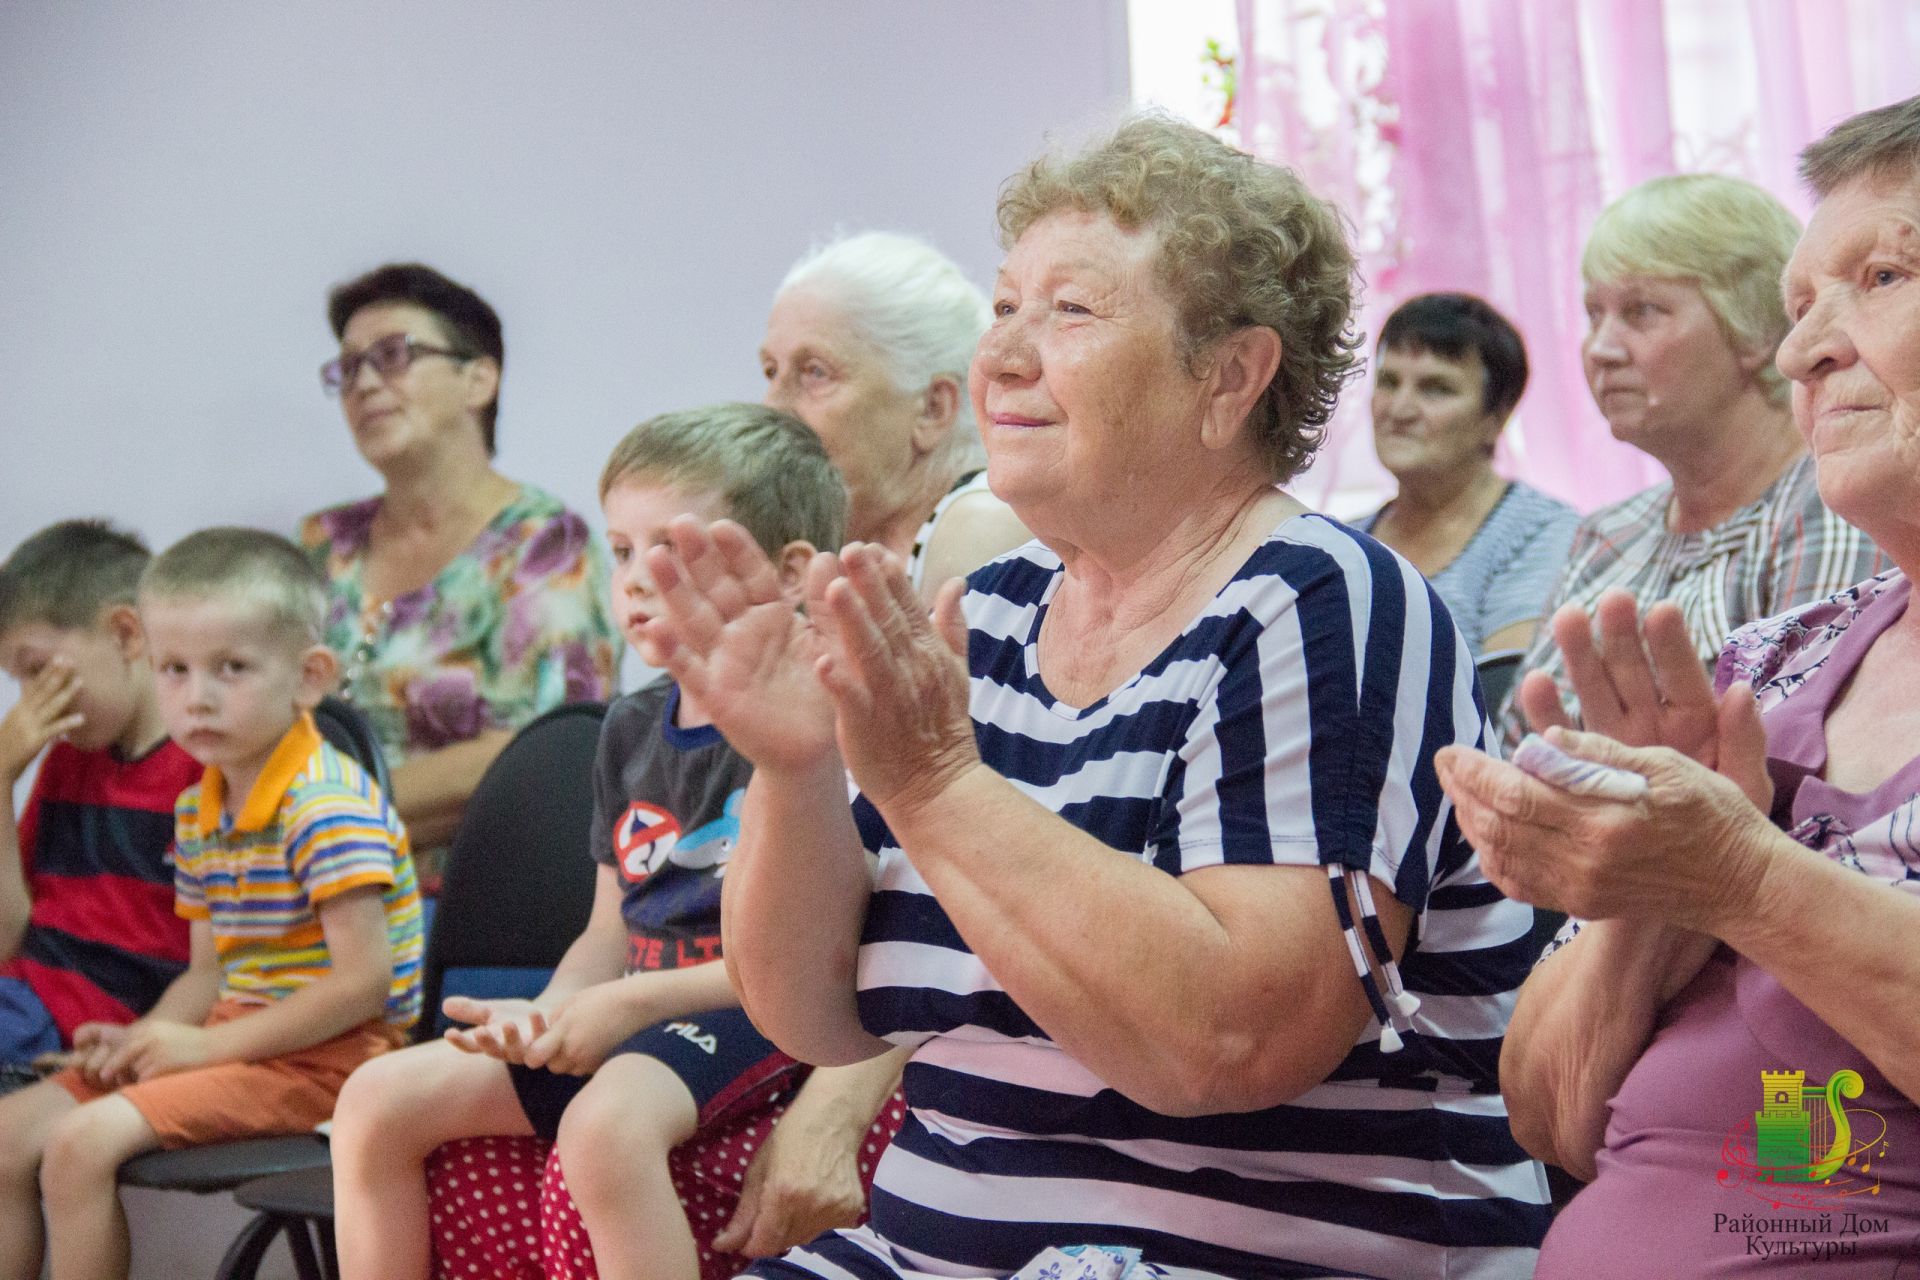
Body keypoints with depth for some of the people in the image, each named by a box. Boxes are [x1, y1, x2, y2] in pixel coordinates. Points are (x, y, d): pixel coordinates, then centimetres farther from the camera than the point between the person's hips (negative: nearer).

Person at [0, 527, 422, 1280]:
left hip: (322, 1055, -9)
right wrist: (143, 1039, -3)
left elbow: (364, 981, -23)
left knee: (82, 1143, -22)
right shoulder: (199, 812, 11)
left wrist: (204, 1047, -19)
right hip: (238, 1030, 9)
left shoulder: (328, 808, -18)